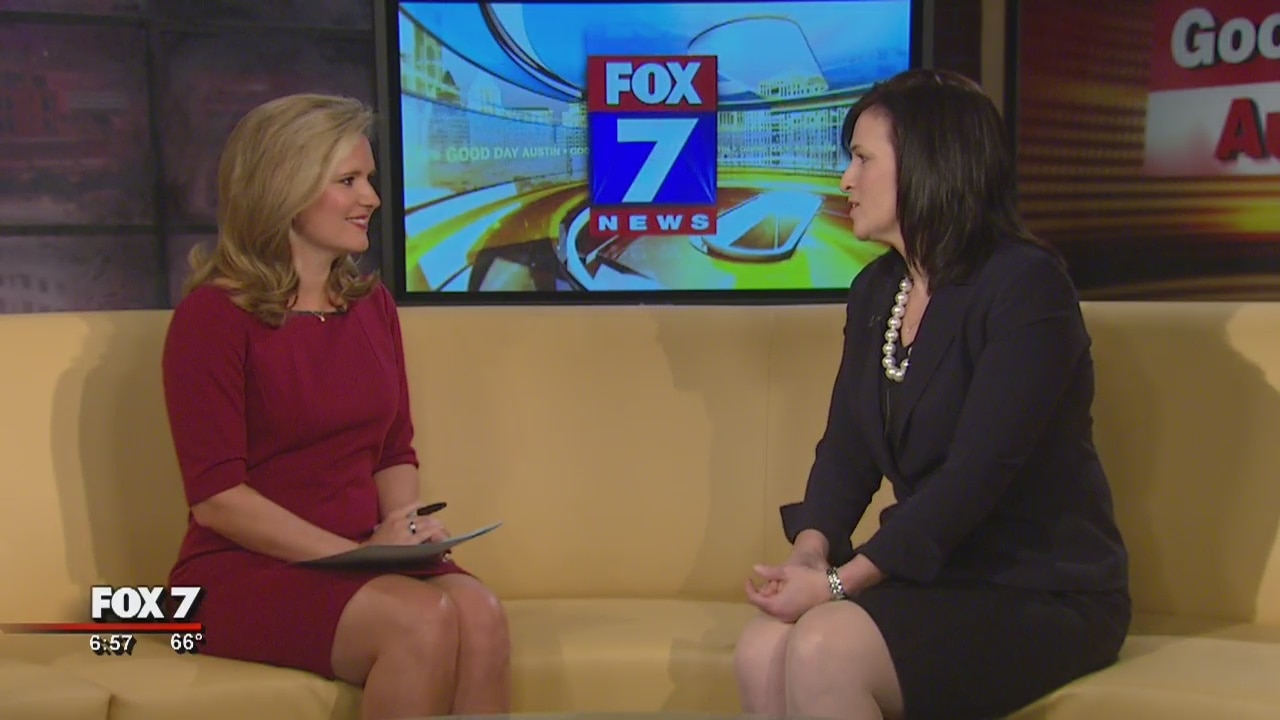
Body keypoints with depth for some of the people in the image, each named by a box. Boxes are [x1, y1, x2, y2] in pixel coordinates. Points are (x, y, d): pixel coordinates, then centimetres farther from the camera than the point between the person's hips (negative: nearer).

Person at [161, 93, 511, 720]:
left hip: (362, 559, 5)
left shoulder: (372, 304, 13)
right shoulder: (212, 314, -7)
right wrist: (353, 552, -18)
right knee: (422, 618, -31)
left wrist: (404, 525, -5)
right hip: (241, 569, -5)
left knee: (480, 614, -26)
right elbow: (215, 497, -12)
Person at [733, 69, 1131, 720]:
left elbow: (977, 471, -23)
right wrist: (811, 550, -13)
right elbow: (846, 448, 7)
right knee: (760, 653, -20)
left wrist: (842, 581, -24)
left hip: (1044, 594, -6)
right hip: (931, 576, 7)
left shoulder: (1026, 286, -15)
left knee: (825, 649, -28)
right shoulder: (875, 290, 11)